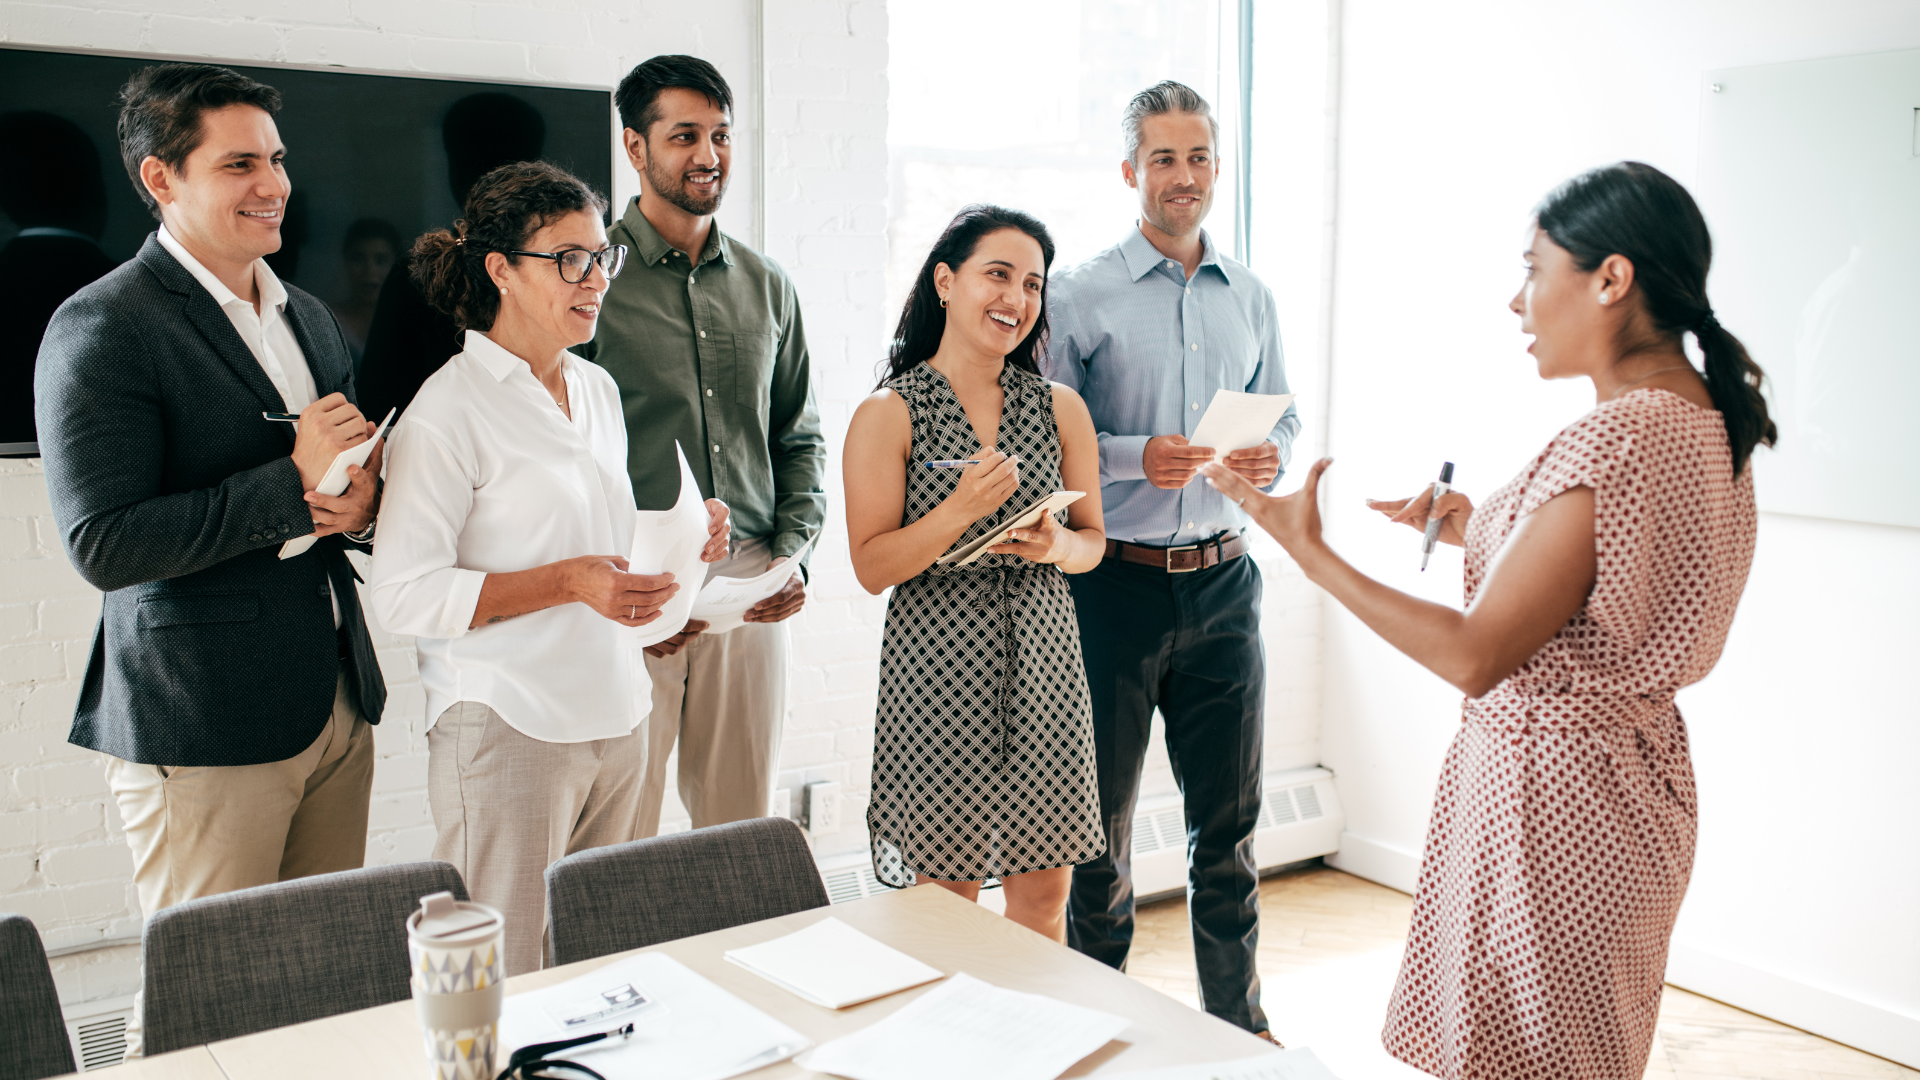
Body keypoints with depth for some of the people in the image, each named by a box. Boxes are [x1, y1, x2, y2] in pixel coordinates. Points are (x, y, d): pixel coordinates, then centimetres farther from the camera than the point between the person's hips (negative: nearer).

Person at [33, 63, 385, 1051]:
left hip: (338, 703, 7)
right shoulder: (101, 328, -9)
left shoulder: (309, 318, 15)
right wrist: (293, 484, -19)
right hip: (202, 729, -7)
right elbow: (102, 544, -17)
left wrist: (361, 501, -1)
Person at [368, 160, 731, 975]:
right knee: (504, 985, 1)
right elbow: (403, 595, -15)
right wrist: (568, 584, -22)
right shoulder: (448, 409, -10)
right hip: (508, 726, -7)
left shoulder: (598, 389, 13)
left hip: (614, 717, 7)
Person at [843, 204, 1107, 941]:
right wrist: (962, 510, -21)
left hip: (1043, 667, 4)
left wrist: (1057, 545, -9)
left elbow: (1093, 542, 13)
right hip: (938, 673, -3)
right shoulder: (889, 414, -4)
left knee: (1044, 894, 10)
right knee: (945, 897, 4)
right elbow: (872, 566, -8)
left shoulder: (1061, 409, 8)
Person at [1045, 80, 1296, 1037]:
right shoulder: (1081, 295, -3)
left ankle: (1239, 1021, 27)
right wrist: (1137, 458, -21)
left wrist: (1270, 457, -6)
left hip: (1222, 576, 4)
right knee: (1100, 819, 8)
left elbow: (1283, 416, 16)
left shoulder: (1250, 298, 11)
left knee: (1228, 821, 12)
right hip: (1116, 581, -4)